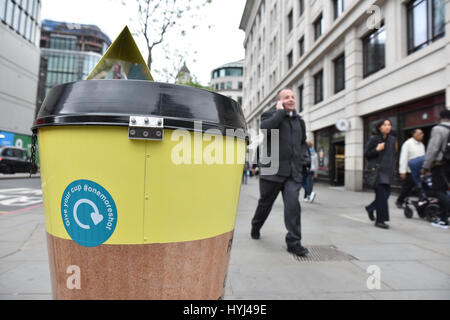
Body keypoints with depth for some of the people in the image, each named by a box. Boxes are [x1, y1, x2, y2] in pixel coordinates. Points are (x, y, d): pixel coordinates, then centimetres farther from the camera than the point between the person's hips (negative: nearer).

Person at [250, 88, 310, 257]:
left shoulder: (299, 120, 17)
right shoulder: (270, 115, 1)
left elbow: (303, 142, 29)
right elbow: (266, 127, -24)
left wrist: (304, 158, 12)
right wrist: (281, 111, -12)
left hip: (293, 172, 3)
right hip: (273, 169, -3)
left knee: (293, 204, -12)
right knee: (265, 203, 13)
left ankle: (294, 242, -1)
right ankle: (255, 227, 40)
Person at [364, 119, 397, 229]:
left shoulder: (392, 139, 11)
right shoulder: (374, 139, -6)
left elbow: (393, 154, 21)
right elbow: (366, 153, -4)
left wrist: (392, 166, 16)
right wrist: (376, 149, -19)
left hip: (388, 171, 6)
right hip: (377, 170, -6)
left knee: (386, 193, 6)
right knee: (381, 194, -7)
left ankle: (370, 208, 31)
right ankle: (379, 220, 3)